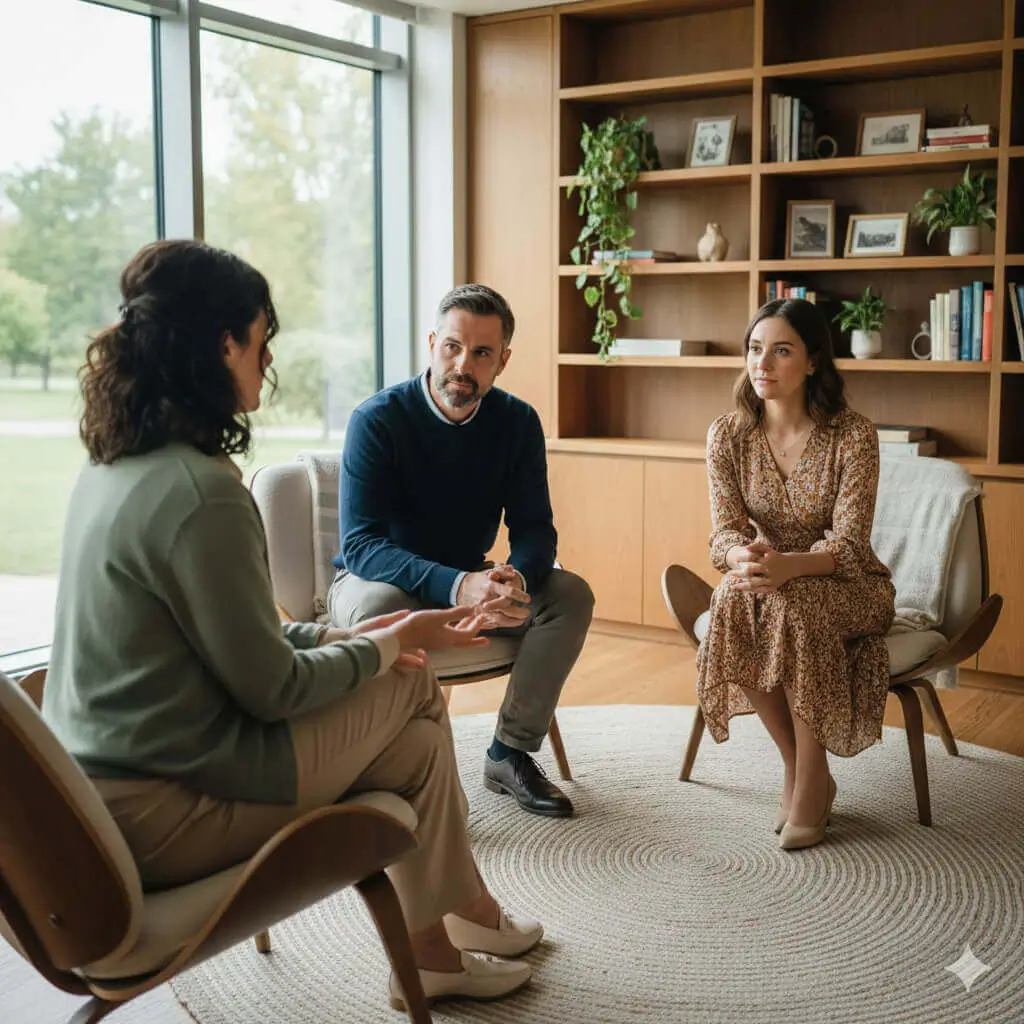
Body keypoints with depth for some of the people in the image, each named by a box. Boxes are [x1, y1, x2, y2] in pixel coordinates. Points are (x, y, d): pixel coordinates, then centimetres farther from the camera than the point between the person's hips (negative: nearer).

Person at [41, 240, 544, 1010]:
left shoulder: (114, 465, 5)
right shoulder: (201, 491, -24)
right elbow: (270, 690, -17)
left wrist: (346, 637, 11)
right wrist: (388, 644, 0)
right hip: (163, 815, -8)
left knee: (411, 737, 11)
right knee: (414, 687, 2)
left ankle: (435, 941, 26)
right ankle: (459, 914, 23)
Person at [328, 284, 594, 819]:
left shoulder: (517, 422, -6)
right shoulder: (378, 419, -20)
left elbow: (534, 529, -8)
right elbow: (359, 545, -27)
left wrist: (516, 580, -34)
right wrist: (458, 586, -43)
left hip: (472, 580, 5)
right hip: (377, 579, -4)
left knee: (571, 594, -18)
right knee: (378, 606, -38)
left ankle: (510, 754, -7)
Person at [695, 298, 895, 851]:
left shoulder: (853, 434, -14)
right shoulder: (728, 433, -3)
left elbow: (848, 543, -20)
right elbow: (724, 530, -9)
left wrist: (788, 565, -42)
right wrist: (743, 557, -34)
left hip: (846, 586, -3)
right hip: (771, 580, 3)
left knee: (792, 607, -36)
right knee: (734, 599, -32)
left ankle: (809, 783, -19)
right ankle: (800, 769, -14)